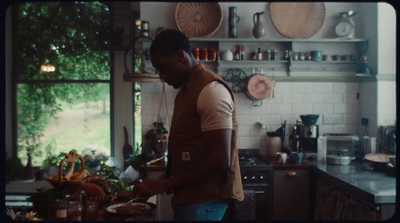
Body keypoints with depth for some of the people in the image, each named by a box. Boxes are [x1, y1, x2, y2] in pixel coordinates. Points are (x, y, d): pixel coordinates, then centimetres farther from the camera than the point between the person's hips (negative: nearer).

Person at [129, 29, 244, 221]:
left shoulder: (211, 90, -15)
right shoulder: (184, 93, 15)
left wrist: (165, 184, -17)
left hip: (204, 200, -8)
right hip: (187, 197, 9)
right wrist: (160, 183, 7)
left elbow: (220, 160, -21)